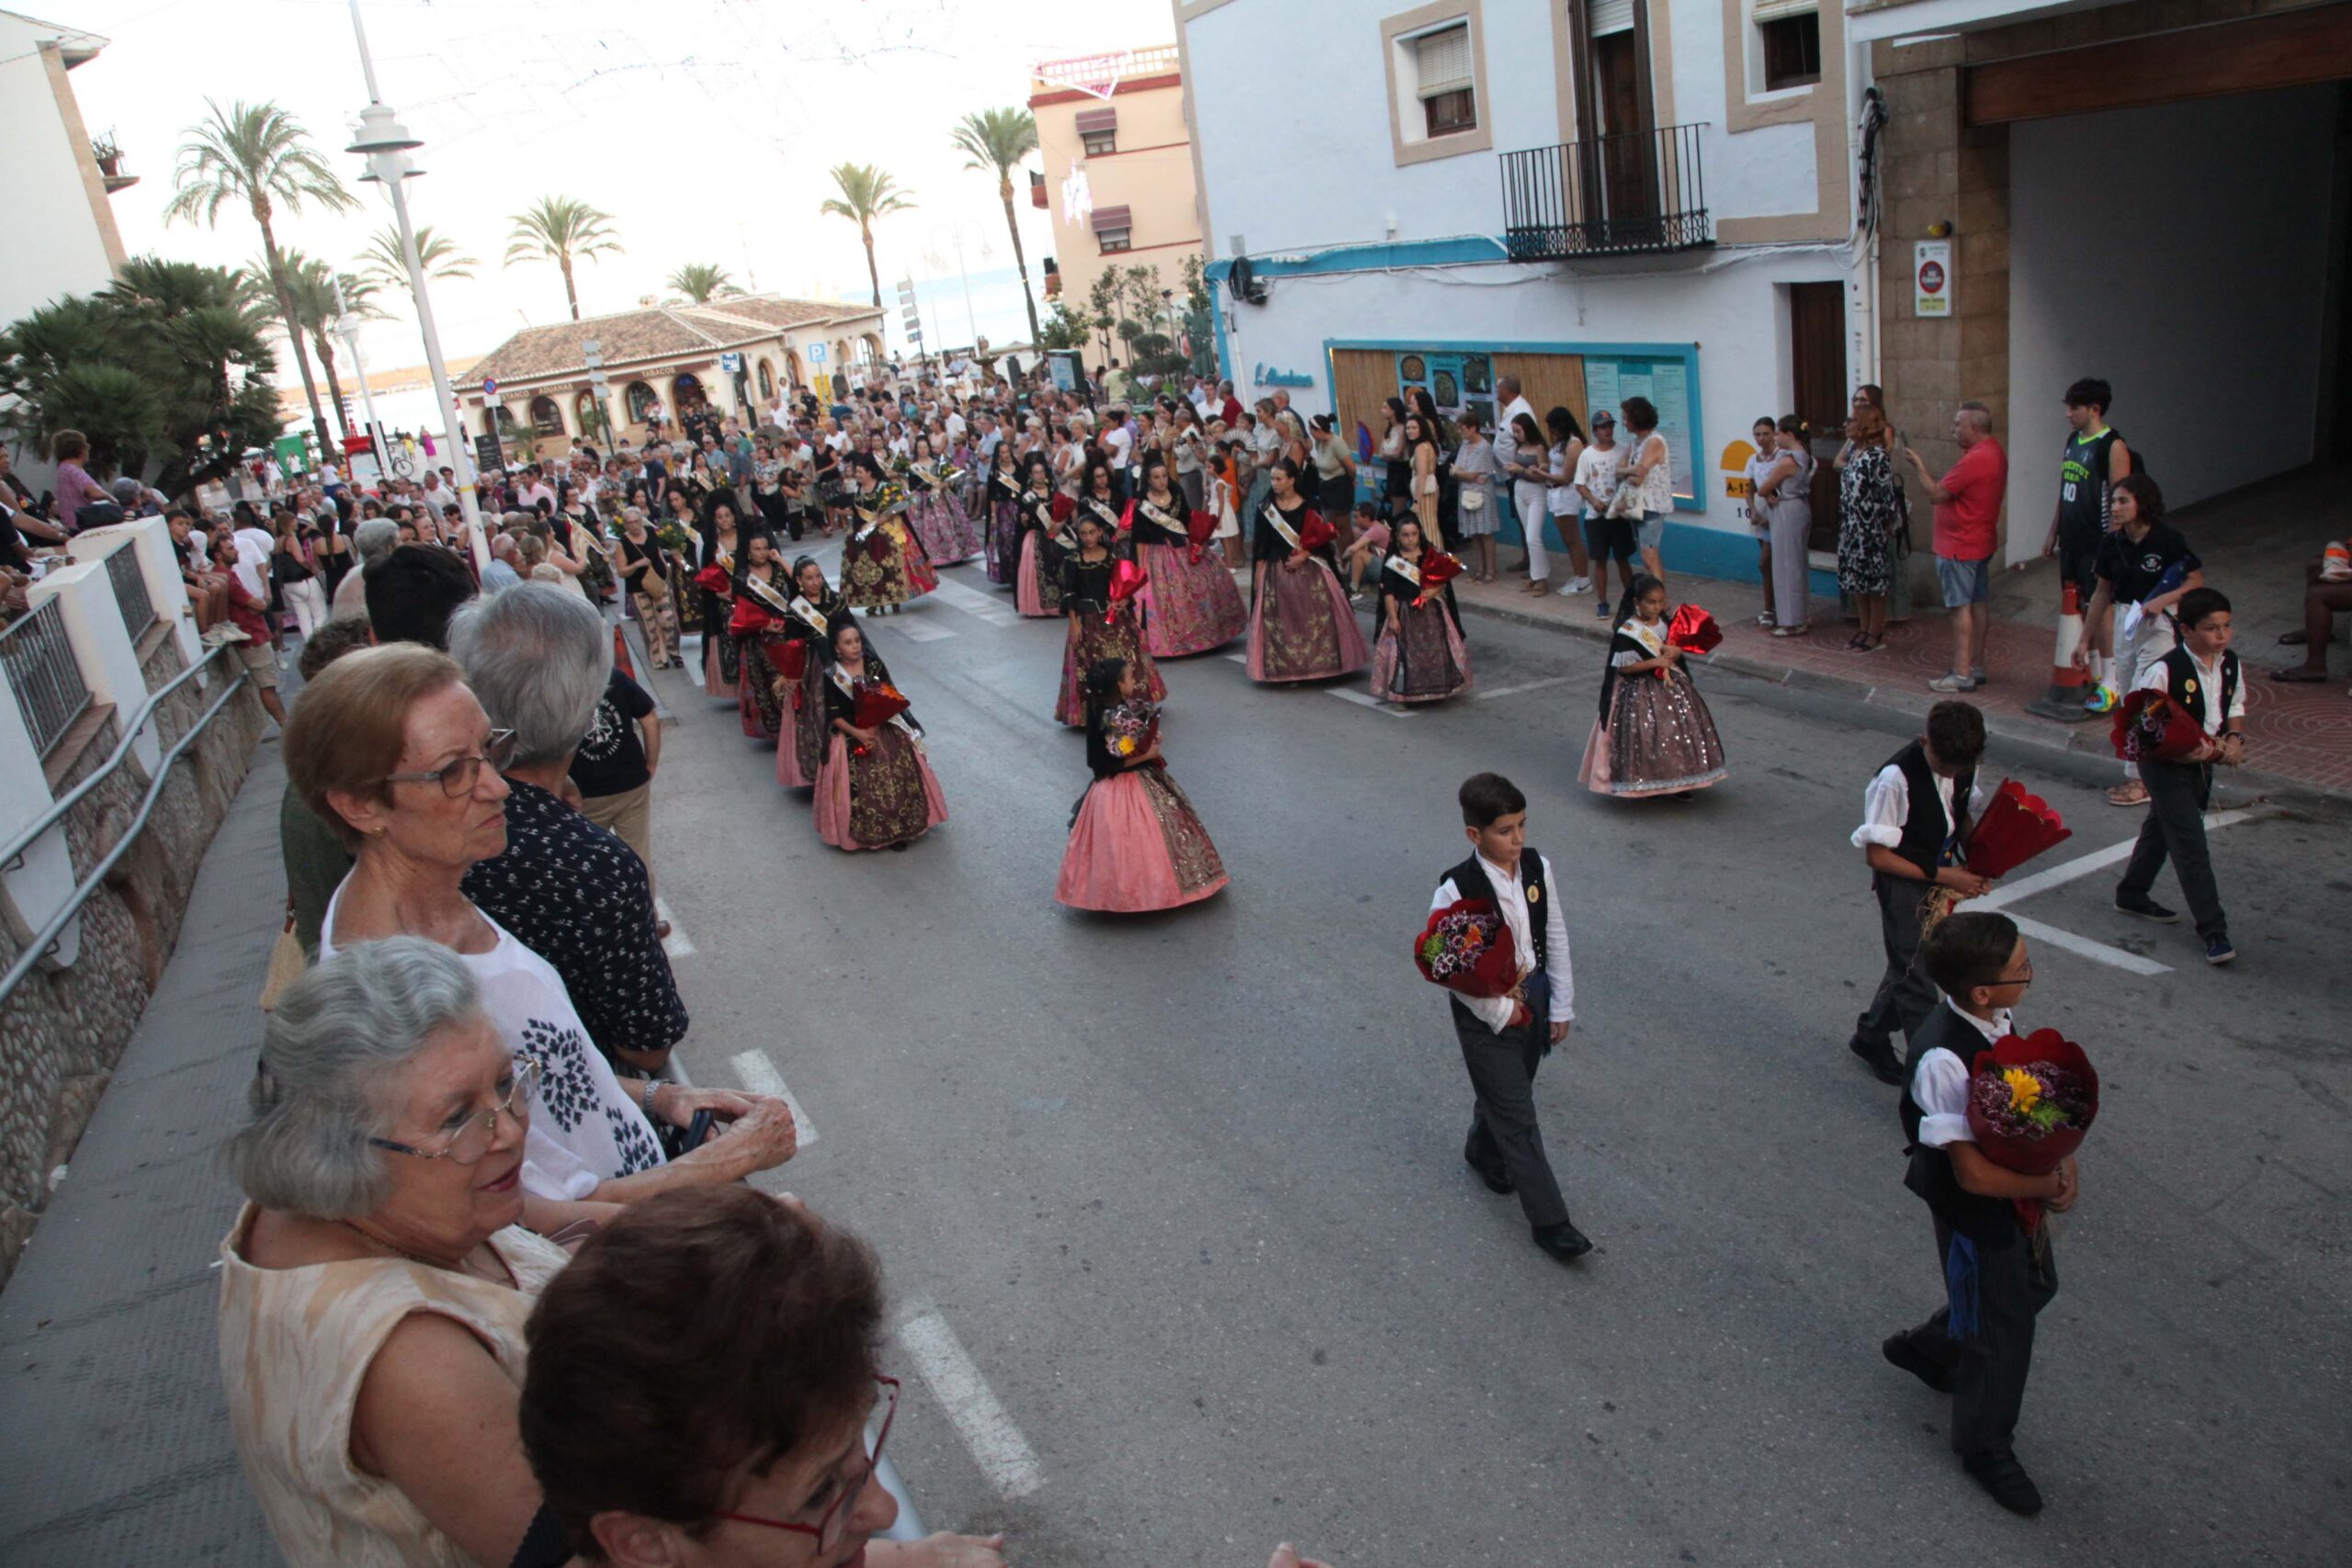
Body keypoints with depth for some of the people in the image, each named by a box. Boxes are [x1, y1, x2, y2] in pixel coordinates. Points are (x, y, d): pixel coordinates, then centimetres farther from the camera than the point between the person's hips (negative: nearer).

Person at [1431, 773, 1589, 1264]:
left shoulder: (1537, 867, -9)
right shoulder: (1457, 891, -26)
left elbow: (1555, 937, 2)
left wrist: (1561, 1004, 4)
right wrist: (1502, 1012, -15)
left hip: (1533, 997, 6)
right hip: (1484, 1011, -6)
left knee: (1505, 1091, 26)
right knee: (1517, 1115, 2)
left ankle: (1484, 1152, 55)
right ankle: (1549, 1221, 13)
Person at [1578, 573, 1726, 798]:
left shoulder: (1665, 622, 3)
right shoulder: (1628, 631, -17)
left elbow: (1678, 649, 14)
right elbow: (1622, 666, -18)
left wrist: (1673, 651, -11)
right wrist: (1654, 662, -23)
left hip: (1669, 686, 7)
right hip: (1639, 692, -6)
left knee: (1677, 730, 6)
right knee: (1646, 735, -7)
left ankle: (1676, 778, 17)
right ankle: (1645, 783, 8)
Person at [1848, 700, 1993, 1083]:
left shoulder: (1963, 766, -7)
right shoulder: (1896, 779, -26)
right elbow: (1877, 855, -20)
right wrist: (1940, 875, -20)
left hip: (1942, 880, 7)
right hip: (1903, 885, -7)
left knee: (1908, 965, 20)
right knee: (1917, 979, 0)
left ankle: (1871, 1036, 40)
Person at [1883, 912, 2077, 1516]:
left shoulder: (1999, 1019, -11)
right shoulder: (1944, 1061, -37)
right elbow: (1975, 1175, -31)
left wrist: (2064, 1160, -8)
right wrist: (2050, 1189, -16)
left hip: (2021, 1195, 8)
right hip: (1976, 1213, -8)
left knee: (2033, 1287, 30)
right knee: (2002, 1331, 12)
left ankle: (1925, 1348, 53)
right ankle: (1985, 1448, 39)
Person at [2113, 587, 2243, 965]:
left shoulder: (2231, 666, -2)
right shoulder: (2164, 671, -24)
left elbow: (2236, 707, 13)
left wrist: (2235, 739, -6)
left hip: (2202, 762, 8)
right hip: (2165, 765, -8)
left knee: (2161, 829, 23)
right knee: (2191, 845, -8)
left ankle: (2132, 894, 43)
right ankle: (2213, 930, -4)